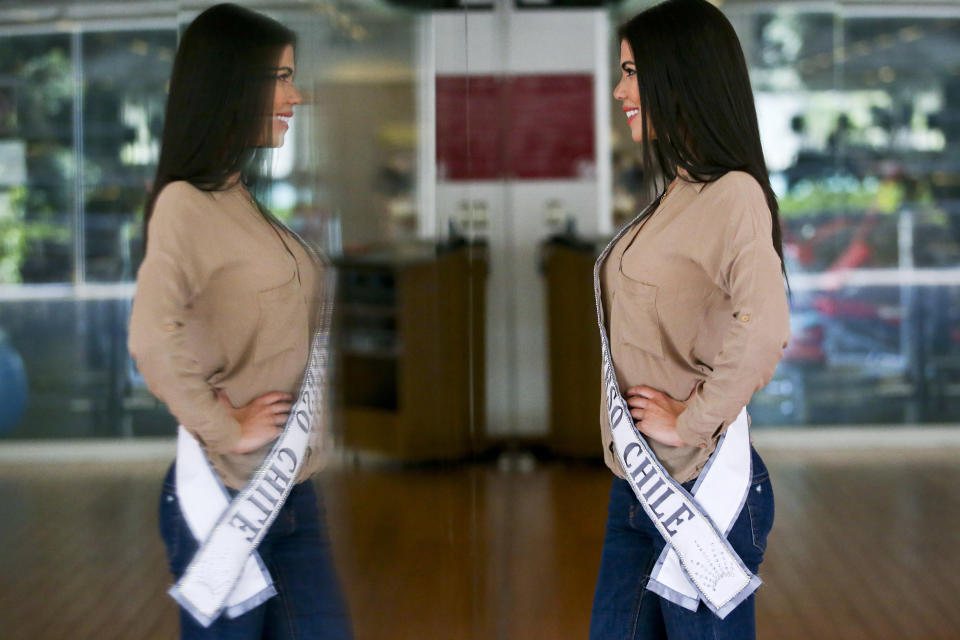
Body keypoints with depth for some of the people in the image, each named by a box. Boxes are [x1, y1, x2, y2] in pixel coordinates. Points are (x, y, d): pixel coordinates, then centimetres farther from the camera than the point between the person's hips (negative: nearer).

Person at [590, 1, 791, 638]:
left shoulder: (733, 195, -16)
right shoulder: (675, 196, 12)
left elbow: (763, 327, -33)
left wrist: (691, 422, -22)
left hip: (700, 489, -9)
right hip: (638, 483, 9)